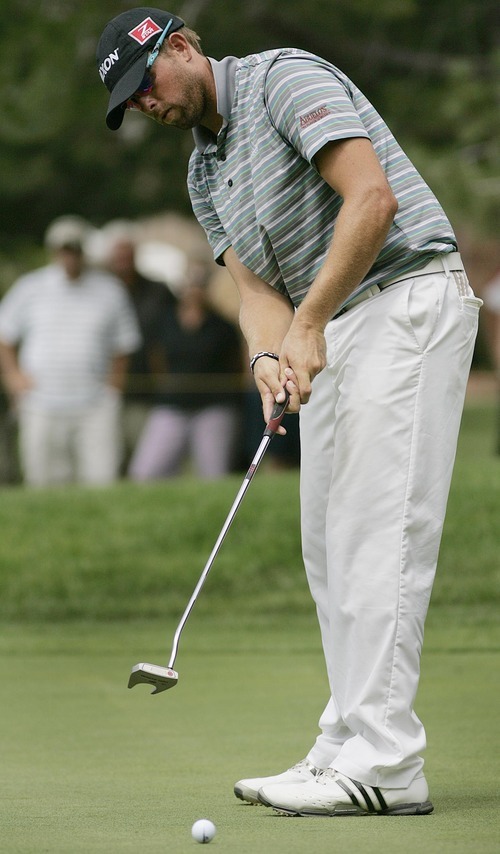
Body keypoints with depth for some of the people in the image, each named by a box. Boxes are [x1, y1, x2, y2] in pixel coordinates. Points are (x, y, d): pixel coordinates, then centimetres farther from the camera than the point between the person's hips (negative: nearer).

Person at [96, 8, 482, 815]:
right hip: (333, 331, 10)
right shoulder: (205, 173, 17)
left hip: (407, 300, -10)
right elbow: (258, 285, 6)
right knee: (329, 545, 9)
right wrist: (269, 357, -17)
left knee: (377, 532, -14)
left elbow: (372, 197, -21)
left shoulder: (285, 77, -10)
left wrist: (308, 324, -21)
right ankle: (347, 746, 14)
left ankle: (384, 763, -16)